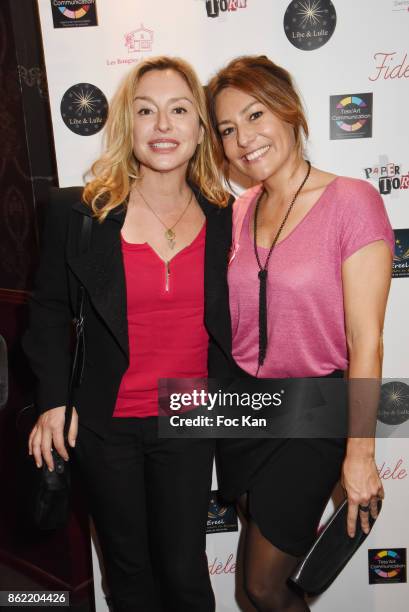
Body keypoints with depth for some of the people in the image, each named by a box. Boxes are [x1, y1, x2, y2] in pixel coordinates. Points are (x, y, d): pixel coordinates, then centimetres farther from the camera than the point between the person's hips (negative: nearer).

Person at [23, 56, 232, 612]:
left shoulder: (224, 218, -3)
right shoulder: (78, 212, -9)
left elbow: (233, 320, 6)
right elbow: (49, 310, 0)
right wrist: (54, 399, -6)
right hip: (104, 424, 0)